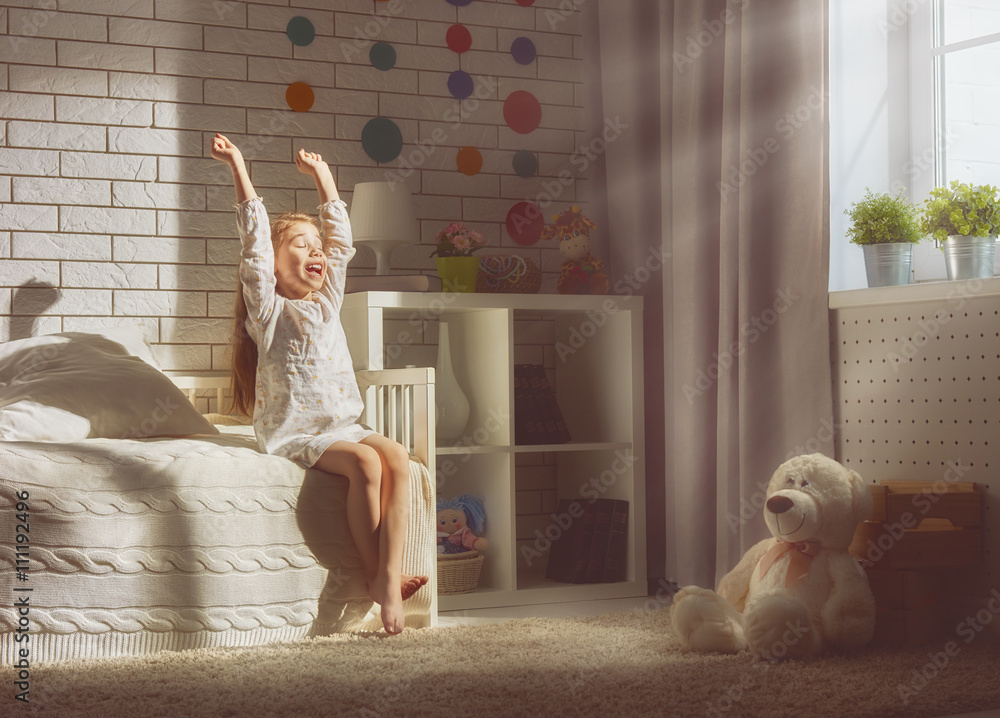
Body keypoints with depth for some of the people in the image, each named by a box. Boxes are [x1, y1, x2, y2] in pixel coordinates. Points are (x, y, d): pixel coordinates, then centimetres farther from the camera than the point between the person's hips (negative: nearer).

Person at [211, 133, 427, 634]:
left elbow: (341, 237, 24)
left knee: (397, 456, -24)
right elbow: (256, 238, -5)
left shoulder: (328, 301, 18)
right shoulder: (268, 309, 2)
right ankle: (374, 574, -21)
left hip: (342, 424, 6)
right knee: (365, 463, -30)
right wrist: (238, 168, -7)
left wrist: (321, 174, 29)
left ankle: (391, 574, -31)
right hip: (294, 433, -5)